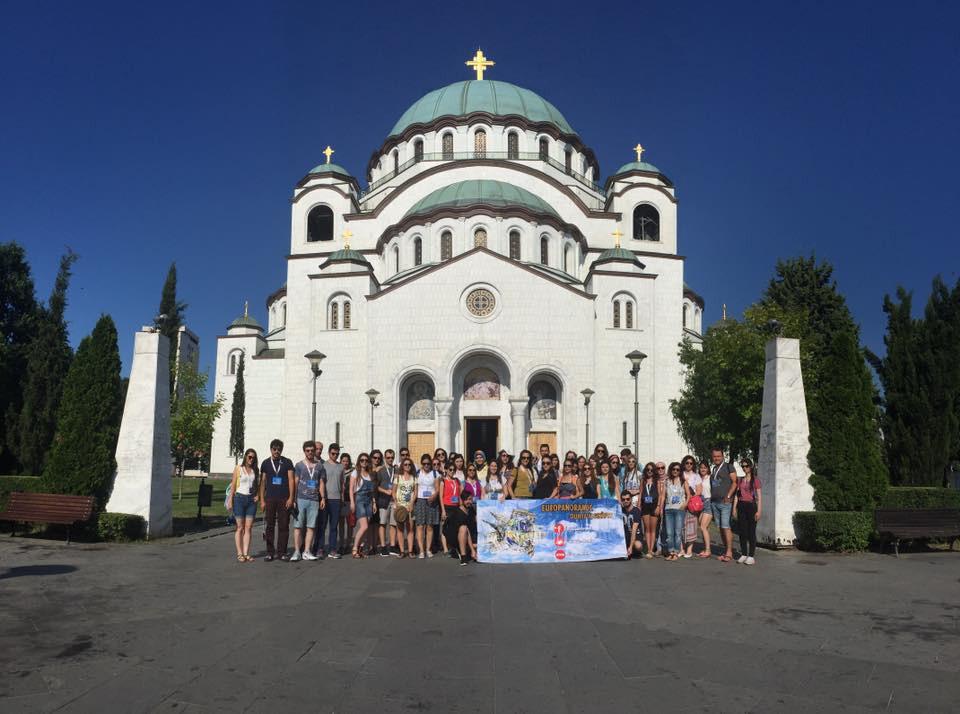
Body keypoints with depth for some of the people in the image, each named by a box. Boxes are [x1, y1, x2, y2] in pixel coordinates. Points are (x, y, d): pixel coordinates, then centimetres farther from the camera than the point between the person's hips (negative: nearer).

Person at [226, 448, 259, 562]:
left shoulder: (255, 470, 9)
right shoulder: (238, 468, 0)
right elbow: (233, 485, -1)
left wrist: (258, 496, 0)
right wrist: (230, 501, -6)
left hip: (251, 500, 3)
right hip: (240, 498, -3)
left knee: (248, 527, 1)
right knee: (240, 527, 0)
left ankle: (246, 553, 3)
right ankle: (240, 553, 3)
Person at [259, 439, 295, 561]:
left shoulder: (287, 462, 5)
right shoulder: (266, 463, 9)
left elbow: (291, 480, 2)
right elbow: (262, 482, 9)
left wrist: (291, 498, -7)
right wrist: (262, 500, 2)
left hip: (284, 499, -1)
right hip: (270, 499, 1)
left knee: (284, 526, 1)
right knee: (269, 526, 1)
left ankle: (281, 552, 8)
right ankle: (270, 552, 7)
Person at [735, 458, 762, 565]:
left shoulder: (755, 480, -1)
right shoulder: (739, 480, 11)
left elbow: (759, 497, -2)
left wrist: (758, 511, -9)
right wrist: (734, 508, 7)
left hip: (751, 505, -4)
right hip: (741, 506, 4)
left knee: (751, 531, -2)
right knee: (742, 531, 6)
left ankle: (751, 556, 3)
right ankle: (743, 554, 13)